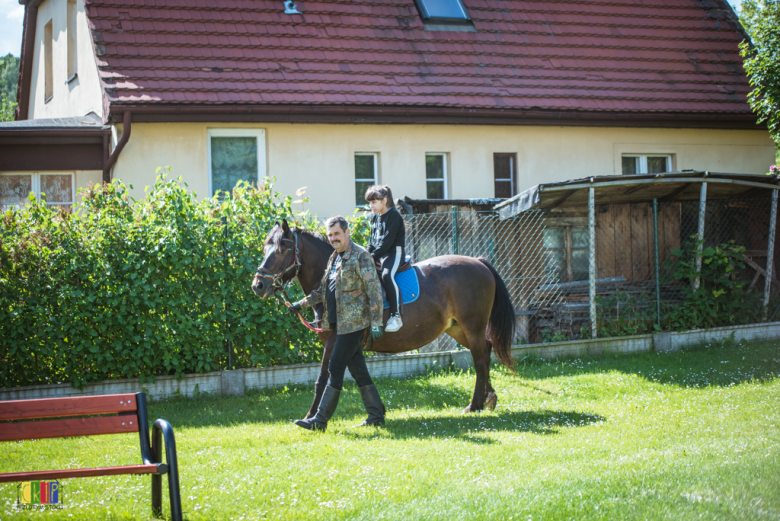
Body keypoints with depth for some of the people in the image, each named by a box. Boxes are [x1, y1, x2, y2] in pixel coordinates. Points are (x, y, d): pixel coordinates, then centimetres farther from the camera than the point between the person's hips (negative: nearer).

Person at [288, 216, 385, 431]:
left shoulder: (360, 256, -10)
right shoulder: (334, 258, 16)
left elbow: (374, 291, -14)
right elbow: (324, 290, 24)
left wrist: (376, 323, -18)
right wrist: (303, 303, 12)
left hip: (354, 322, -9)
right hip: (340, 322, 9)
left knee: (336, 368, -7)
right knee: (357, 369, 10)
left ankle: (320, 420, -5)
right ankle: (376, 415, 16)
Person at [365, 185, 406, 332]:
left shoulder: (393, 216, -10)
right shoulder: (375, 217, 17)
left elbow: (387, 241, -17)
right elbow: (373, 240, 18)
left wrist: (374, 256, -18)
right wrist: (368, 255, -1)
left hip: (394, 252, -10)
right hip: (379, 255, 10)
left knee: (387, 275, -35)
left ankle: (395, 316, -33)